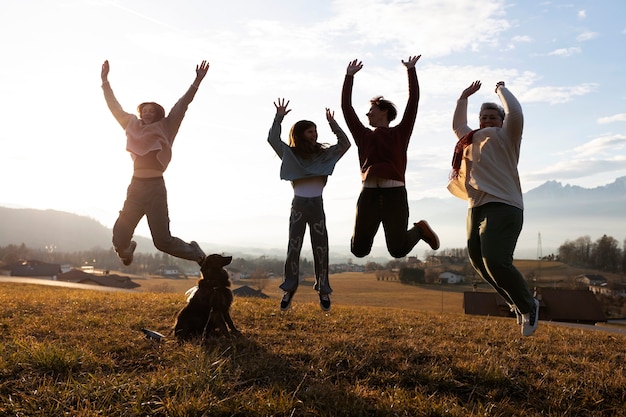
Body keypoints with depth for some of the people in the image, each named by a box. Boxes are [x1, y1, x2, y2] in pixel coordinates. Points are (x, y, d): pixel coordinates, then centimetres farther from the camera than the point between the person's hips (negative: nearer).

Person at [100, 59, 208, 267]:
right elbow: (115, 107, 21)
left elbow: (182, 105, -3)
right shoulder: (133, 127, 14)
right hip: (136, 187, 4)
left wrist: (197, 82, -9)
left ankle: (194, 252, 23)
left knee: (162, 240, -4)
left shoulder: (164, 130, 5)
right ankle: (126, 250, 41)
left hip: (155, 188, -4)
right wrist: (105, 81, 22)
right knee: (119, 236, 4)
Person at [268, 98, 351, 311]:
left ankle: (323, 290, 11)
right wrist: (279, 118, -11)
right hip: (298, 205, -1)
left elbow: (345, 144, 6)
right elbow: (273, 139, -4)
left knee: (321, 249, 3)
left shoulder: (324, 154, 9)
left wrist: (333, 124, 0)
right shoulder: (290, 154, 4)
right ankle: (289, 289, 9)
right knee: (293, 248, 1)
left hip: (317, 206, 1)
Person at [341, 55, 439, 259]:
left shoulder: (400, 133, 12)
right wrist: (349, 76, 18)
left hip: (395, 193, -3)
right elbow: (346, 107, 17)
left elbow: (413, 101, 7)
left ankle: (419, 229, 28)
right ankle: (367, 230, 34)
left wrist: (411, 71, 7)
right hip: (368, 194, 3)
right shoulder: (363, 135, 18)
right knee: (358, 249, 0)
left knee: (398, 250, -2)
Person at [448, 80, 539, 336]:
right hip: (476, 209, 8)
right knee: (480, 263, 4)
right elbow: (457, 125, 41)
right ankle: (518, 304, 23)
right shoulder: (471, 140, 26)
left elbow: (516, 114, -10)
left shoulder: (504, 138, 6)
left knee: (496, 262, -22)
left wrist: (501, 90, 5)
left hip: (502, 207, -8)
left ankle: (528, 307, 0)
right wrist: (464, 97, 36)